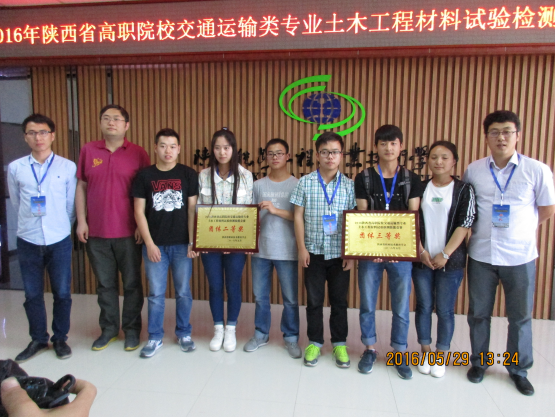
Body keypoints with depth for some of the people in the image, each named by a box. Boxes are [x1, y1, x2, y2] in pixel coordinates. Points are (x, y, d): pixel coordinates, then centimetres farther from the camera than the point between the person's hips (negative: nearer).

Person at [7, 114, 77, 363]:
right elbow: (16, 204, 12)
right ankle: (38, 340, 28)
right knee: (32, 295, 11)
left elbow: (71, 204, 5)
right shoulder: (15, 168, 1)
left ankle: (60, 339, 25)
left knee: (62, 293, 8)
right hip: (28, 241, 2)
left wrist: (61, 226, 11)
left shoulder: (68, 167, -3)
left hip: (59, 241, -1)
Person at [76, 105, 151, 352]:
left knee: (132, 284, 8)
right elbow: (81, 187, 8)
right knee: (105, 284, 13)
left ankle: (132, 329, 24)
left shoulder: (138, 154, -2)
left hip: (128, 233, -2)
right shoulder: (88, 151, 5)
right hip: (96, 232, 2)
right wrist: (81, 221, 2)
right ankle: (109, 329, 29)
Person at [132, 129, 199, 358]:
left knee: (183, 292, 10)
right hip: (155, 244, 0)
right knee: (156, 294, 8)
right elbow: (139, 212, 1)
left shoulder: (189, 174, 1)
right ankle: (155, 337, 23)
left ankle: (184, 333, 27)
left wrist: (192, 242, -5)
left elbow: (192, 210, 0)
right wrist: (149, 244, -5)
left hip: (182, 244, 0)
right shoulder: (145, 176, 2)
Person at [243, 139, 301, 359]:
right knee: (260, 296, 13)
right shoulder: (258, 185, 7)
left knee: (290, 298, 6)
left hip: (286, 251, -3)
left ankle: (291, 337, 24)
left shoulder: (296, 184, -1)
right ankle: (261, 334, 31)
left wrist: (276, 210, -17)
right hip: (261, 249, 3)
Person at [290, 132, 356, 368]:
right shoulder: (306, 183, -1)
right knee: (314, 300, 10)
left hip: (340, 253, 1)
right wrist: (301, 248, -4)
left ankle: (340, 343, 28)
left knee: (339, 300, 11)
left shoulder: (349, 185, 0)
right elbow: (298, 216, 0)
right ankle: (315, 342, 26)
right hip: (314, 252, 0)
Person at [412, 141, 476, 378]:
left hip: (451, 260, -1)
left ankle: (440, 357, 21)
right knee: (424, 306, 9)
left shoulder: (464, 190, 0)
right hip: (421, 258, 2)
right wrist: (421, 251, -7)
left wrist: (445, 254, -12)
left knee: (445, 309, 4)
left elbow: (465, 224, -6)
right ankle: (426, 353, 25)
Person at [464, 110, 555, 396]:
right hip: (481, 255, 1)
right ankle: (479, 362, 33)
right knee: (479, 313, 13)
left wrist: (520, 230, 10)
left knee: (520, 316, 12)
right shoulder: (473, 171, -1)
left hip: (520, 257, -1)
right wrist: (485, 229, 5)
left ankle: (519, 370, 32)